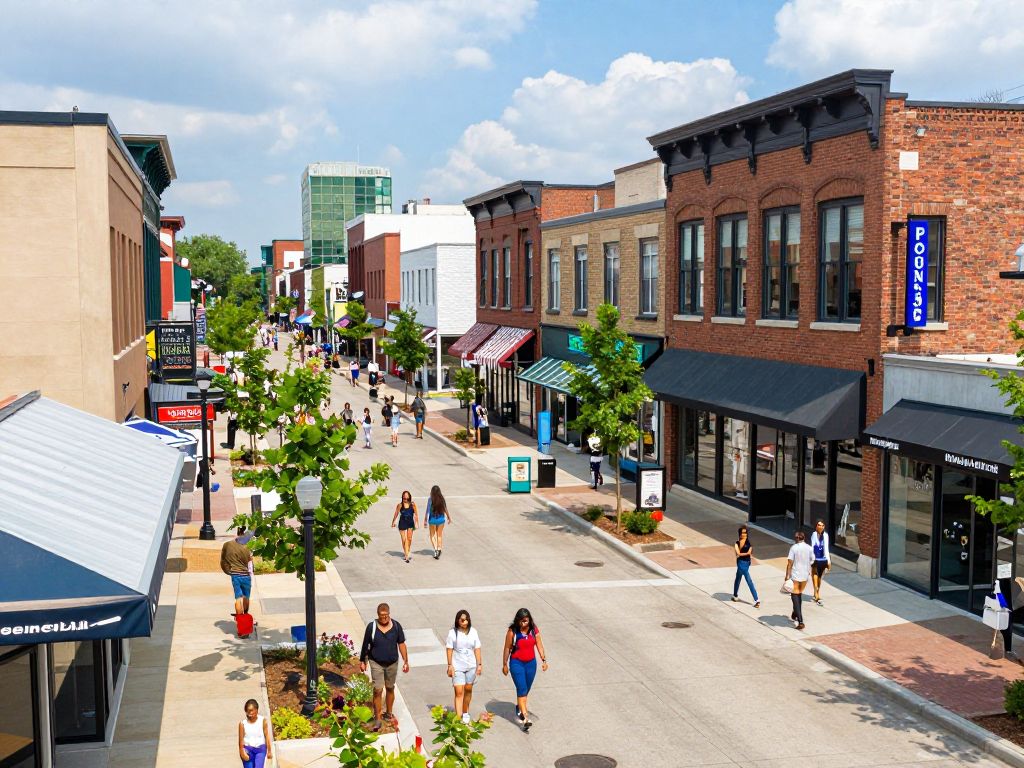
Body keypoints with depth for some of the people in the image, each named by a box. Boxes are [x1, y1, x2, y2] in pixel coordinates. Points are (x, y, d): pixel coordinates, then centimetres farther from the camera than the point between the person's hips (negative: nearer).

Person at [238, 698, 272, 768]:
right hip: (248, 750, 1)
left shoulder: (262, 720, -5)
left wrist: (269, 751, 0)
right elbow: (241, 740, -5)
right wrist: (242, 752, -14)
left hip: (260, 749, -1)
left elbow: (267, 736, -2)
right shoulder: (243, 723, -6)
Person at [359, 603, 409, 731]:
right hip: (376, 663, -2)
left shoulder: (396, 626, -8)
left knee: (390, 688, 16)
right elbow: (365, 645, -3)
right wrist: (362, 661, 3)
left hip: (392, 663, 3)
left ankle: (388, 713, 33)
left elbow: (401, 644, 0)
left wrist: (406, 660, -1)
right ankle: (377, 719, 1)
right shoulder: (371, 627, -13)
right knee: (378, 690, -8)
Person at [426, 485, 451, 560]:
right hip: (441, 519, 2)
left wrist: (426, 520, -7)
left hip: (432, 519, -2)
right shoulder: (442, 498, -4)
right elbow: (445, 509, 3)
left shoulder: (430, 499, -13)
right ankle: (439, 550, 11)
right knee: (439, 535, 15)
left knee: (432, 535, 14)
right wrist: (449, 517, 18)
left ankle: (435, 549, -2)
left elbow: (428, 510, -12)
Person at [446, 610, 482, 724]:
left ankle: (465, 712, 32)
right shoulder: (453, 632, -7)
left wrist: (479, 664, 2)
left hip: (471, 666, 3)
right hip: (457, 667, -3)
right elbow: (449, 649, -5)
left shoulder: (473, 632, 2)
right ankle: (458, 717, -13)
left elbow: (477, 649, 5)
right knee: (459, 692, -9)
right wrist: (450, 665, -8)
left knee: (468, 690, 13)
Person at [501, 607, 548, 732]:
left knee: (526, 689, 15)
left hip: (531, 663, 4)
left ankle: (519, 707, 41)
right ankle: (525, 717, -18)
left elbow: (539, 645, 0)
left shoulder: (534, 629, -3)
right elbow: (507, 648, -5)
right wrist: (504, 665, 0)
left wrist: (544, 660, -10)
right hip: (517, 663, -4)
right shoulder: (512, 631, -12)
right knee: (522, 689, -13)